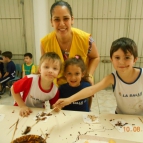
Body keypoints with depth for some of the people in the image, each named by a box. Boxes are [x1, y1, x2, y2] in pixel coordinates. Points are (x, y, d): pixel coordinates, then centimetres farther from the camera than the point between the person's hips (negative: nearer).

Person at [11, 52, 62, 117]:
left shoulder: (55, 91, -18)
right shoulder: (30, 79, -28)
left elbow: (53, 107, -1)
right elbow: (13, 89, -13)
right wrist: (22, 106, -17)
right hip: (23, 112, -2)